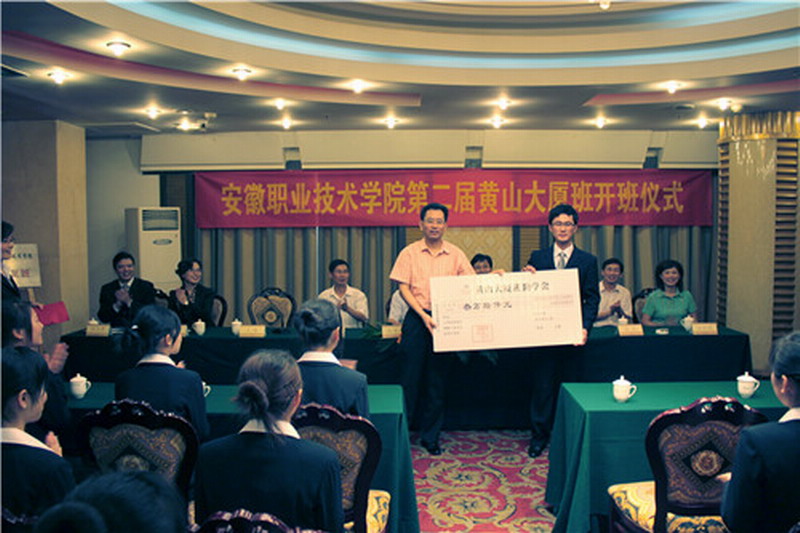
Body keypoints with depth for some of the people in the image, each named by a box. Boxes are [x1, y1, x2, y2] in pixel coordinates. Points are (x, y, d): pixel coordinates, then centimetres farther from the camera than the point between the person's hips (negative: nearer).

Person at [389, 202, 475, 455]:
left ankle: (430, 436, 19)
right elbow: (403, 287, -4)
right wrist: (423, 315, -14)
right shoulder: (410, 253, 1)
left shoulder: (455, 254, 7)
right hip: (417, 319, -2)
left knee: (437, 380, 8)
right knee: (411, 375, -1)